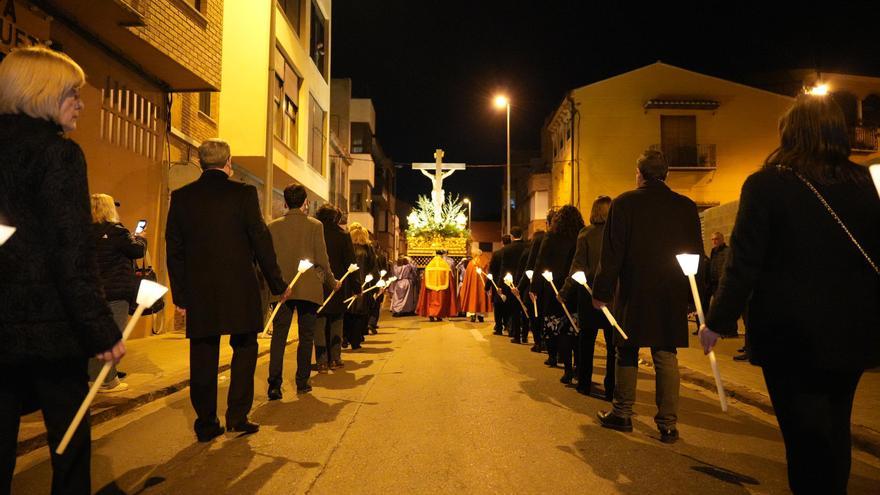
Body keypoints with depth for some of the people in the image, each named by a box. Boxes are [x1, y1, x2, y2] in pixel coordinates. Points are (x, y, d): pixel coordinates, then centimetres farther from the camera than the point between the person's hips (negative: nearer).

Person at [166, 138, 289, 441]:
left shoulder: (181, 197, 4)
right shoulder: (243, 193, -6)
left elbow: (174, 249, 6)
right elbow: (261, 241, -6)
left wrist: (180, 294, 12)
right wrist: (277, 284, 3)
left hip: (199, 293, 3)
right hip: (239, 289, -3)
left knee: (203, 357, 10)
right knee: (244, 350, 12)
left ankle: (206, 424, 17)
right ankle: (237, 416, 12)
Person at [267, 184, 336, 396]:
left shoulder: (273, 226, 1)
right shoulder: (315, 226, -4)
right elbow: (322, 260, -5)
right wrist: (332, 282, 10)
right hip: (309, 289, -1)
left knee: (279, 336, 4)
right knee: (306, 337, 10)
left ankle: (275, 384, -4)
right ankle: (302, 382, 16)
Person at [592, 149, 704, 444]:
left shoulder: (624, 203, -7)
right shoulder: (687, 207, 3)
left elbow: (611, 254, -8)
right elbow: (697, 255, 6)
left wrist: (602, 292, -4)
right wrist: (693, 295, 13)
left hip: (633, 293, -2)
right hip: (672, 296, 3)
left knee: (627, 354, 11)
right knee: (666, 357, 8)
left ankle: (622, 414, 21)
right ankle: (668, 424, 10)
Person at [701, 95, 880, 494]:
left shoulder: (766, 184, -13)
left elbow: (744, 264, -15)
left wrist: (718, 322, -6)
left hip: (791, 330, -5)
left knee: (806, 435, 6)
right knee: (835, 427, 21)